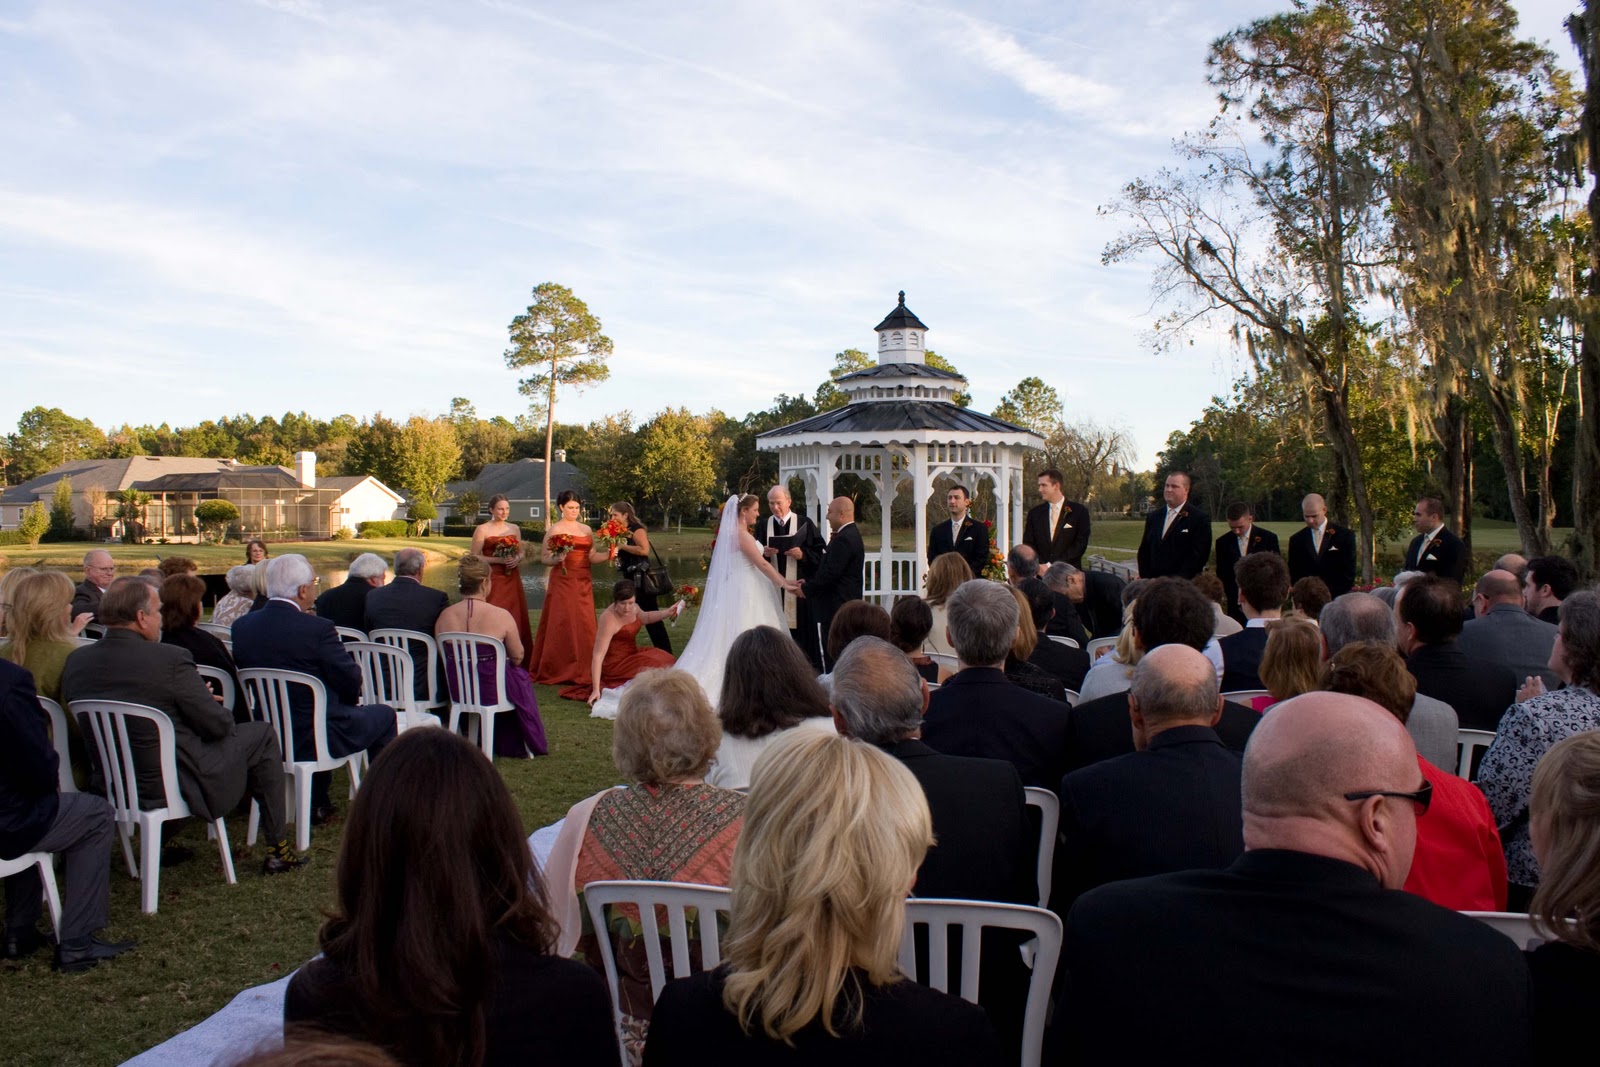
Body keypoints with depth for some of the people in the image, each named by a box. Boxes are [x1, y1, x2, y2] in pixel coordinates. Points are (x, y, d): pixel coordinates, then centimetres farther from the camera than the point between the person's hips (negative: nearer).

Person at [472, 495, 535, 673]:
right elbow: (474, 558, -7)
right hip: (492, 580, -5)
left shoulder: (515, 528, 12)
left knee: (515, 620, 4)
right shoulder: (482, 529, -3)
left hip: (512, 580, 5)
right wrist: (498, 560, -16)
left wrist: (516, 560, -3)